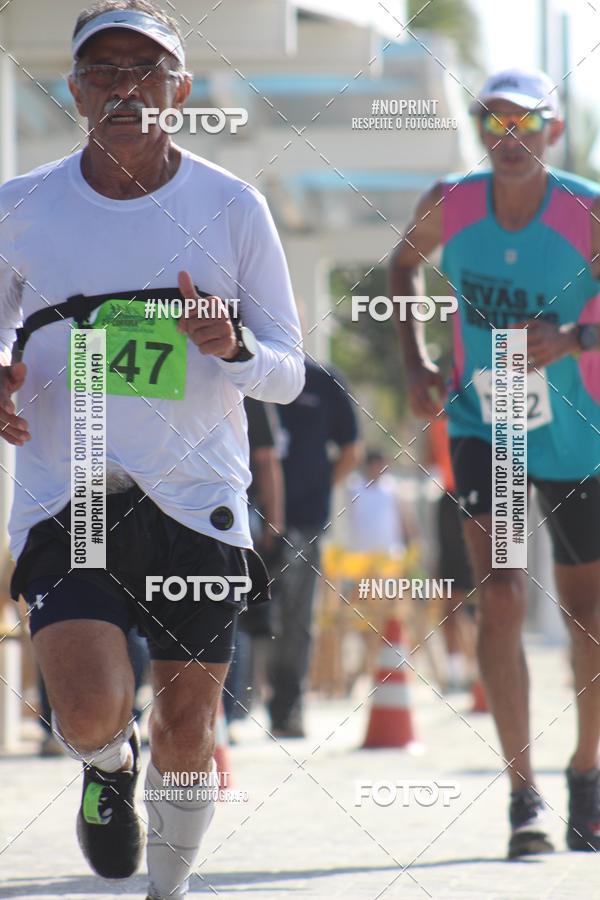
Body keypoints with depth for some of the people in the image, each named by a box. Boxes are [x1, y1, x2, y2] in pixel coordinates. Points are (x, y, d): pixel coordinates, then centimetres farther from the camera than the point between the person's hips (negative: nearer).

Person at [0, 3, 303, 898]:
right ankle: (111, 765, 19)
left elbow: (287, 373, 3)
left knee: (187, 726, 5)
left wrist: (233, 349, -19)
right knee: (91, 711, -18)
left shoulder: (232, 208, 0)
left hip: (196, 500, 1)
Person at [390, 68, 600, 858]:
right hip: (483, 427, 0)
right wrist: (415, 359, 3)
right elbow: (405, 263, 14)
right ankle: (524, 794, -13)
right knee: (500, 598, -16)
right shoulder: (448, 207, -7)